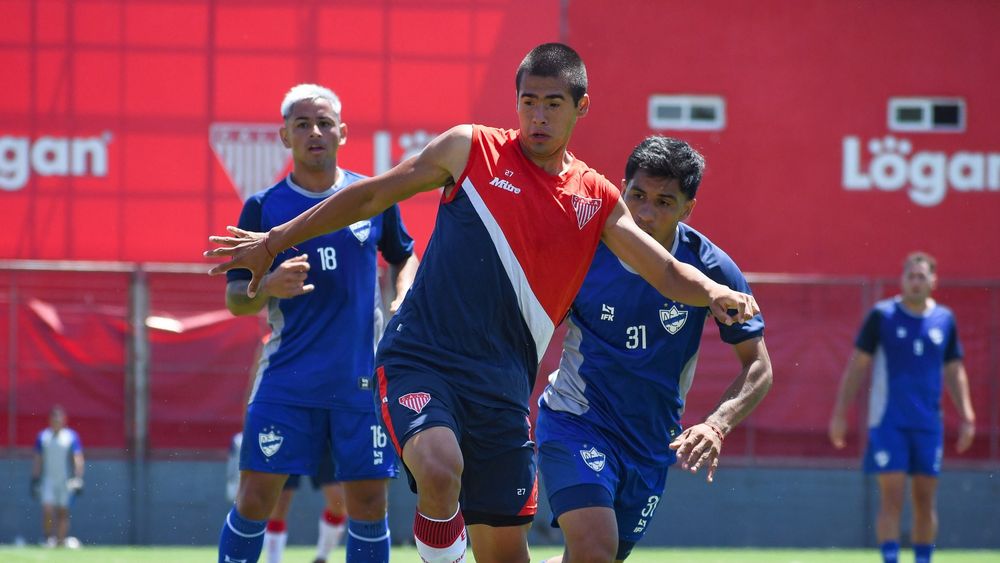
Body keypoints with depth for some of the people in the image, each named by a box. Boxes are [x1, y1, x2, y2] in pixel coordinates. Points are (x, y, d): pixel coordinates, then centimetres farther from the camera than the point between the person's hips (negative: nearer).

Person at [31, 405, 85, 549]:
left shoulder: (71, 437, -1)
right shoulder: (43, 437, 7)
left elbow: (78, 459, -5)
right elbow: (37, 461, 13)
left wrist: (78, 479, -15)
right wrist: (34, 480, 9)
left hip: (66, 481, -1)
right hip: (48, 480, 1)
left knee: (63, 512, 1)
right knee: (47, 510, -12)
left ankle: (61, 543, 6)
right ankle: (49, 541, -5)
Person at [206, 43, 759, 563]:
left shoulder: (596, 200, 10)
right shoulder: (472, 149, 3)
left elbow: (666, 271, 10)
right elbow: (371, 196, 10)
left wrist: (714, 294, -13)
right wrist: (273, 242, 12)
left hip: (501, 383, 3)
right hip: (419, 358, -3)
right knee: (440, 466, -33)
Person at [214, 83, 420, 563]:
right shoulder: (263, 208, 0)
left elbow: (404, 258, 22)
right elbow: (235, 299, 1)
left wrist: (402, 306, 3)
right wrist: (269, 287, -20)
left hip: (363, 379, 1)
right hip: (287, 379, -1)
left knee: (369, 500, 1)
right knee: (256, 496, -6)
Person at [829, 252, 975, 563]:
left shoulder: (945, 320, 7)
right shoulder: (881, 315, -1)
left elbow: (954, 372, 15)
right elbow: (857, 366, 2)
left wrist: (967, 418, 7)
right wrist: (839, 413, -1)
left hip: (928, 425, 3)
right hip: (888, 422, -3)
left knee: (925, 500, 5)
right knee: (892, 498, -9)